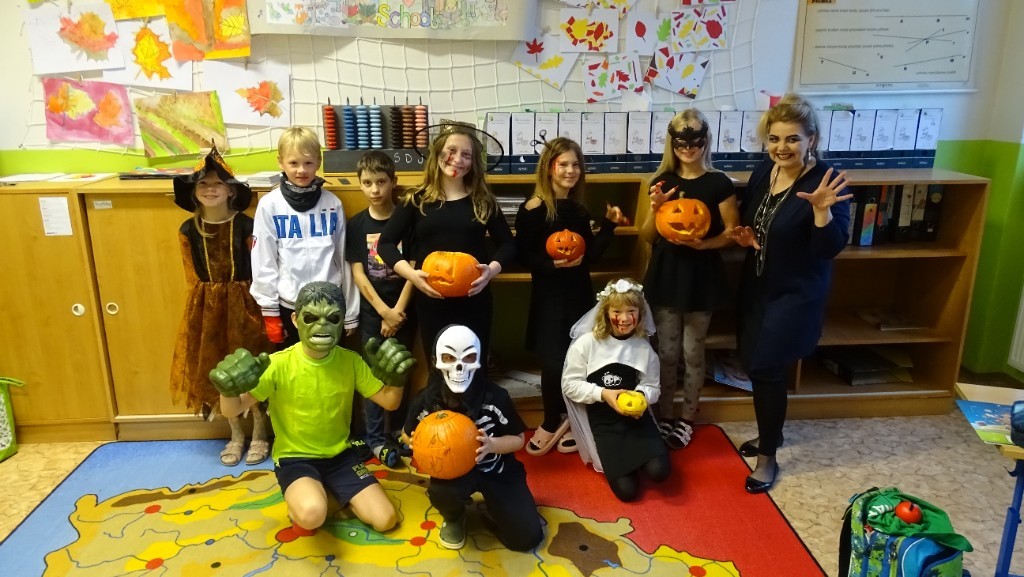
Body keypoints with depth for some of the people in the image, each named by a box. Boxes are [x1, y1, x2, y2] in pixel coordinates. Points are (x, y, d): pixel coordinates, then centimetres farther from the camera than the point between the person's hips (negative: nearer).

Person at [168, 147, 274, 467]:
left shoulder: (246, 226, -9)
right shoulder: (187, 230, 0)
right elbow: (191, 278, 6)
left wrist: (249, 307, -6)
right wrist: (203, 307, 4)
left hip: (242, 304, -3)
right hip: (207, 308, 3)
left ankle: (259, 435, 22)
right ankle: (236, 435, 28)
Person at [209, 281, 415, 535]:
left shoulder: (350, 361, -7)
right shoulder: (279, 364, -17)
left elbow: (389, 402, -1)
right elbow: (231, 411, -14)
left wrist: (396, 379, -23)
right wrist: (229, 390, -37)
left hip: (340, 454, 4)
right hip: (295, 458, -4)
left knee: (385, 520, -6)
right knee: (312, 514, -35)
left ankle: (334, 492, 22)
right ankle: (299, 500, 4)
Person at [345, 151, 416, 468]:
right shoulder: (356, 225, -1)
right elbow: (358, 273, -4)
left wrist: (397, 311, -12)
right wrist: (384, 311, -12)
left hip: (403, 310, 0)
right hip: (371, 312, 0)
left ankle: (399, 430, 26)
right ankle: (376, 437, 18)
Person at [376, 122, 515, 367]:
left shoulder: (483, 200, 4)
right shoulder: (416, 199, 1)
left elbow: (507, 243, 7)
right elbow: (385, 243, 0)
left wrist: (491, 270, -13)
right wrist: (411, 274, -16)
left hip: (474, 300, 1)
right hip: (431, 301, 0)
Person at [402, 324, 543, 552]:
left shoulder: (495, 397, -22)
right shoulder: (426, 401, -18)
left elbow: (518, 439, -8)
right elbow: (410, 436, 3)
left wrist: (491, 444, -29)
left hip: (497, 470, 0)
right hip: (453, 468, 0)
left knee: (527, 537, -10)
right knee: (441, 492, -37)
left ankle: (491, 509, 24)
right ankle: (454, 519, 3)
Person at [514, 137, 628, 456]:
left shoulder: (579, 210, 10)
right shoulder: (532, 209, -8)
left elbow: (591, 255, 7)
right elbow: (522, 255, -10)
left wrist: (609, 226, -1)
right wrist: (551, 264, -24)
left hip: (579, 293, 5)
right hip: (549, 296, -5)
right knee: (554, 362, -5)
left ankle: (570, 421, 24)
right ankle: (552, 422, 18)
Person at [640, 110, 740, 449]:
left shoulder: (718, 183, -6)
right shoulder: (663, 181, 3)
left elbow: (732, 233, -3)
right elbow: (647, 237, 5)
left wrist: (702, 244, -21)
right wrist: (656, 207, -13)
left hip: (701, 275, -2)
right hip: (666, 273, 3)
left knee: (693, 353, 10)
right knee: (667, 352, 10)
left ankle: (686, 419, 27)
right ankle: (664, 417, 26)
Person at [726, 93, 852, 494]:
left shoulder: (826, 181, -20)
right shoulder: (763, 172, 0)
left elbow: (831, 248, -24)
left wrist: (821, 208, -38)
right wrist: (743, 235, -6)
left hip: (797, 294, -7)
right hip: (756, 286, 7)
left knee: (765, 368, -7)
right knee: (754, 364, 14)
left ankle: (768, 457, 12)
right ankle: (769, 434, 37)